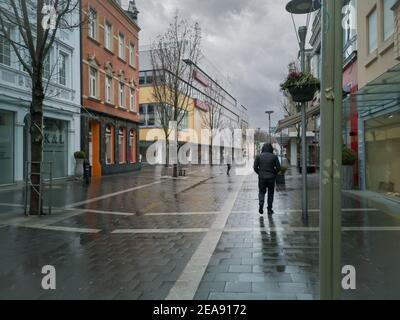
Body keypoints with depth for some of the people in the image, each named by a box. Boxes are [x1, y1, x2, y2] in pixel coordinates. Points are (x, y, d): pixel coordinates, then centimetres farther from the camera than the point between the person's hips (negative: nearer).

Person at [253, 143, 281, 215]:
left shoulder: (259, 156, -2)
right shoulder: (274, 157, -3)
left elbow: (255, 167, -3)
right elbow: (278, 168, -4)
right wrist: (274, 173, 12)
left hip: (262, 177, 0)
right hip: (271, 178, 0)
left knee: (261, 192, 13)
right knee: (270, 193, 12)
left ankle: (261, 204, -11)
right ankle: (269, 209, 15)